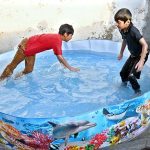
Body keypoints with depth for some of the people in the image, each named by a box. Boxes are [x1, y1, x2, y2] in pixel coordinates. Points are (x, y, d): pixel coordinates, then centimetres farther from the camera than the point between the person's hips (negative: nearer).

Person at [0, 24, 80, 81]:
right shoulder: (57, 41, -30)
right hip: (25, 46, -8)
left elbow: (59, 55, 9)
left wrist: (63, 65, 11)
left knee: (29, 70, 11)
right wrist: (70, 68, -24)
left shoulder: (57, 37, -3)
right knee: (13, 65, 9)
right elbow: (60, 57, -31)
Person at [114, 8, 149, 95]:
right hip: (133, 55, 8)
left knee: (131, 76, -16)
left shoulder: (133, 31, -32)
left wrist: (141, 61, -35)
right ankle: (124, 85, 44)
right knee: (123, 73, 15)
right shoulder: (122, 30, -8)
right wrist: (121, 53, 25)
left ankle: (138, 92, 7)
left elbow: (145, 45, -34)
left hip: (141, 55, -8)